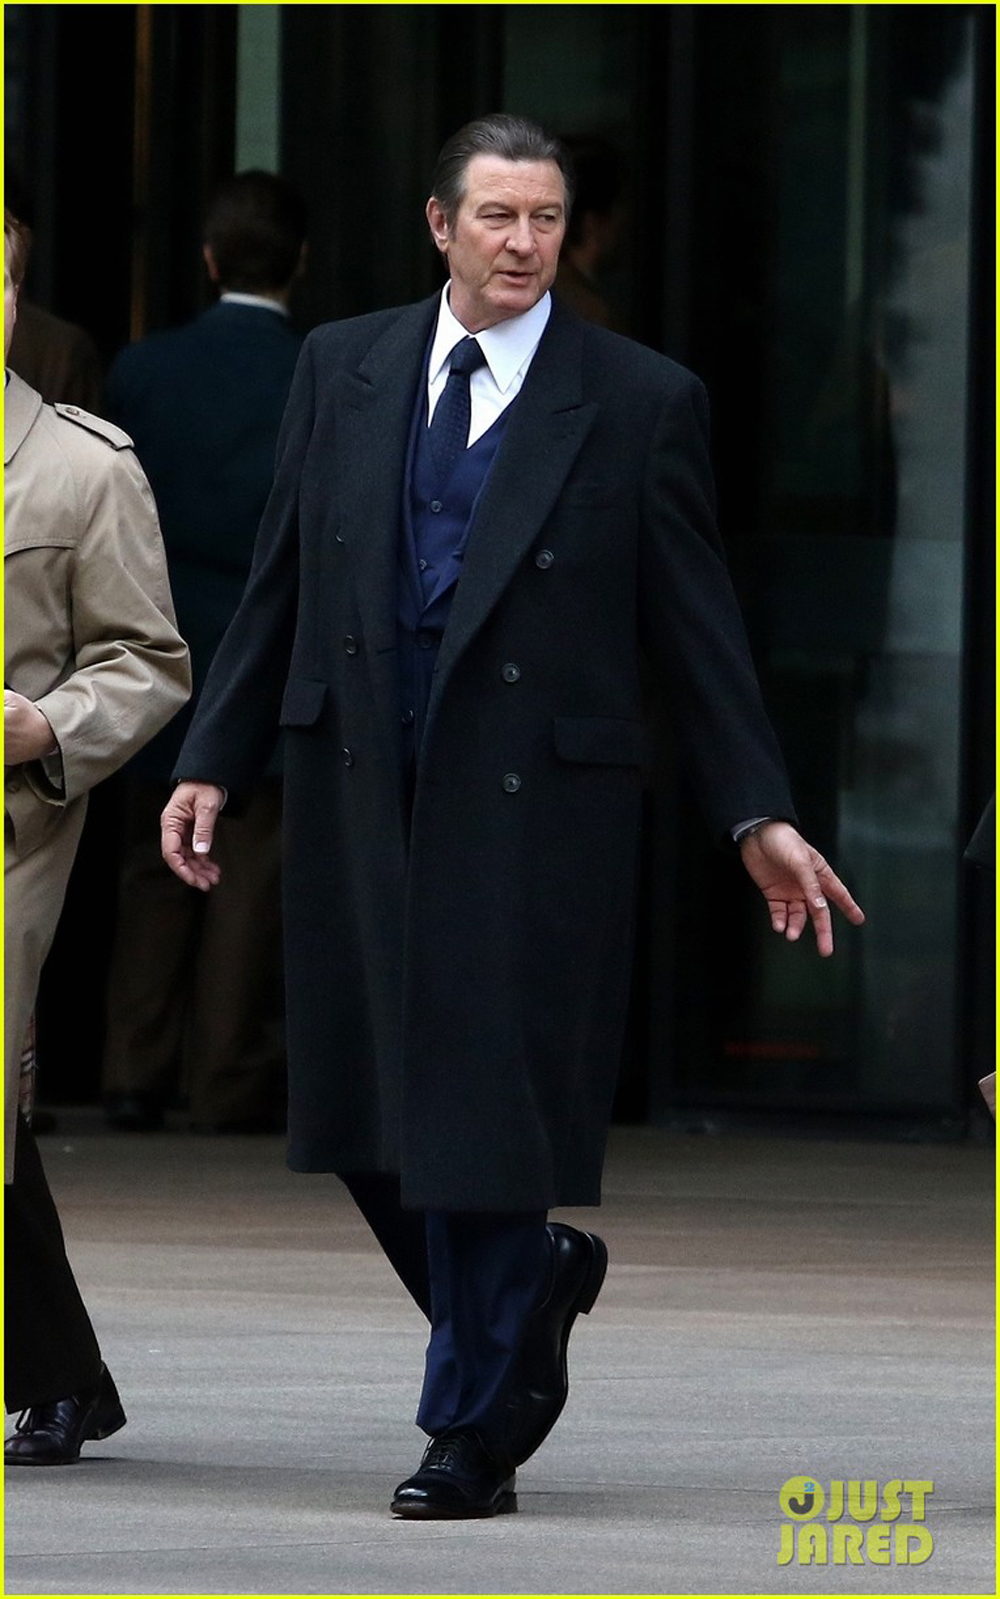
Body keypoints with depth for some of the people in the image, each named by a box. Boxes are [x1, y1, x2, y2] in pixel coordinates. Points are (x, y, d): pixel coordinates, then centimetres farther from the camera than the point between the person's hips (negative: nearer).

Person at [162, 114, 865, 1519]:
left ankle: (476, 1433, 8)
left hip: (532, 807, -3)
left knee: (485, 1107, -4)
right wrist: (215, 759, 6)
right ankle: (534, 1286, 33)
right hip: (360, 795, 4)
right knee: (370, 1107, 6)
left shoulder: (640, 401, 0)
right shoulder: (344, 369, 9)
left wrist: (759, 817, -2)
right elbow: (282, 581, 12)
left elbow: (694, 626, 2)